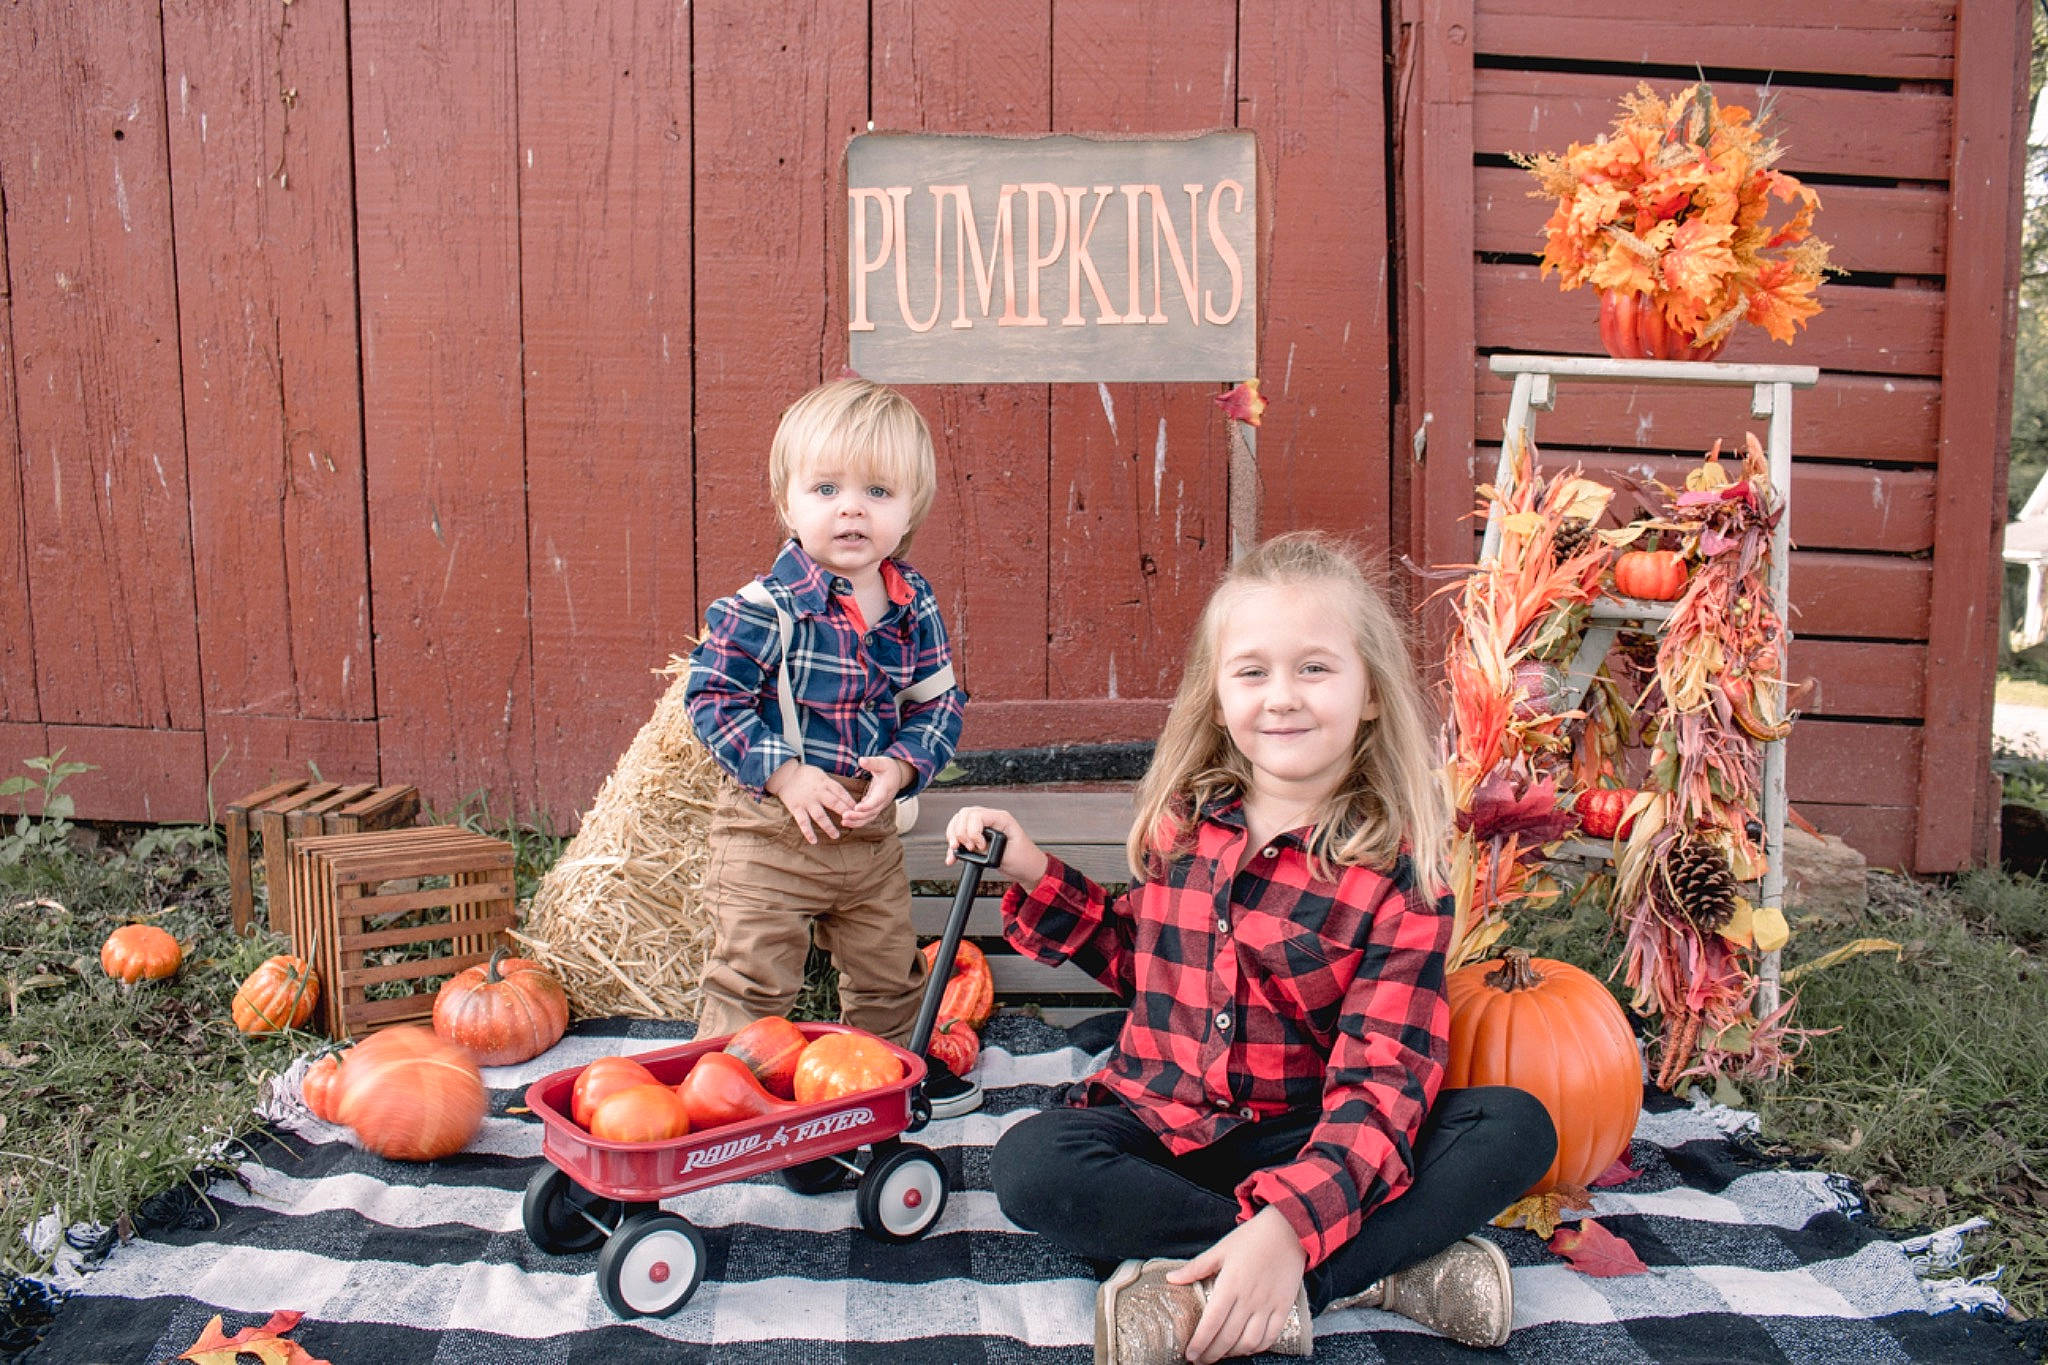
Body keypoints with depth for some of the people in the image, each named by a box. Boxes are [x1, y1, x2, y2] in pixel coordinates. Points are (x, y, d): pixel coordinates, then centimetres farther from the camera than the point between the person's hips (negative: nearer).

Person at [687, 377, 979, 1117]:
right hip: (769, 827, -5)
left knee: (888, 967, 22)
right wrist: (783, 773, -22)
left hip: (871, 823, 6)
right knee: (752, 977, 3)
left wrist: (903, 765, -13)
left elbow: (939, 703, 4)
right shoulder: (762, 608, -18)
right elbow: (712, 697, -15)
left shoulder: (914, 606, -3)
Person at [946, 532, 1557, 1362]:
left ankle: (1201, 1294, -31)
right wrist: (1034, 875, 4)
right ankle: (1381, 1268, -24)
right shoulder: (1182, 820, 2)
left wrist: (1288, 1226, -36)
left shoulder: (1398, 874, -12)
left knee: (1517, 1128, -24)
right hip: (1161, 1127, 3)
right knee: (1030, 1163, -28)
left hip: (1303, 1142, -2)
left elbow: (1383, 1086, -20)